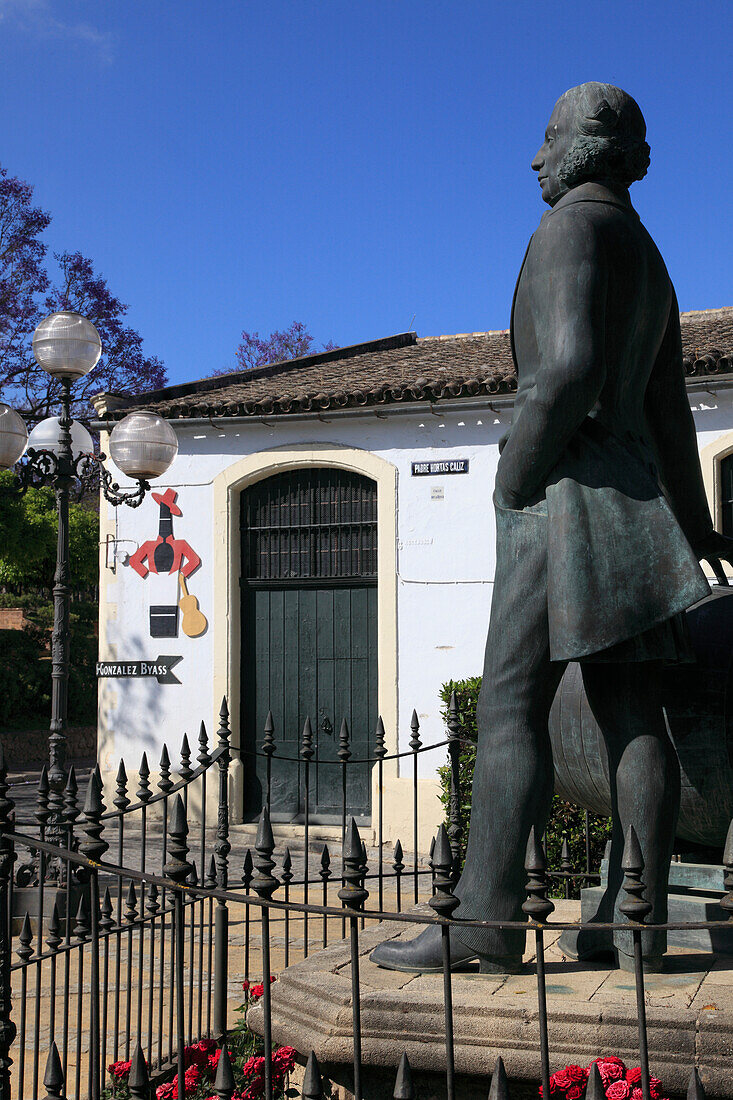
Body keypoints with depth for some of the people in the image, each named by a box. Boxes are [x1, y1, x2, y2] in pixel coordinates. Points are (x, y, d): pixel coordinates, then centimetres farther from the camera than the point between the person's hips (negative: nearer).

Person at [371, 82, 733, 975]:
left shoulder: (573, 226, -4)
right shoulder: (650, 265, 24)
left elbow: (570, 369, -20)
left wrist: (516, 482, -11)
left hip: (573, 489, -9)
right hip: (636, 492, 9)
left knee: (510, 704, -12)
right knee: (630, 713, 2)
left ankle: (486, 918, -14)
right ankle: (638, 920, 1)